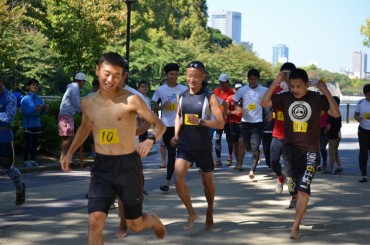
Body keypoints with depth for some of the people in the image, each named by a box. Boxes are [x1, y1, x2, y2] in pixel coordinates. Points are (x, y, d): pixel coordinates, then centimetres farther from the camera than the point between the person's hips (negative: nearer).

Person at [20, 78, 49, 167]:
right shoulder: (25, 99, -6)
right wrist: (34, 110, -26)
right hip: (28, 125, -5)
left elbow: (41, 113, 11)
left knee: (35, 143, 8)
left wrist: (45, 109, -10)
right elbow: (25, 111, -14)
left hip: (37, 124, 5)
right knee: (28, 143, -5)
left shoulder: (39, 99, 11)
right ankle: (26, 161, 0)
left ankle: (33, 160, 15)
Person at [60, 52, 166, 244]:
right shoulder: (88, 102, 2)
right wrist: (70, 152, 16)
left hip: (127, 165, -3)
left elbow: (159, 124, -8)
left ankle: (154, 221, 50)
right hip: (101, 166, 3)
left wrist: (150, 140, -29)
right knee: (95, 221, -13)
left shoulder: (131, 100, -13)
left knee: (135, 225, 12)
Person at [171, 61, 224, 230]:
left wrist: (200, 121, -27)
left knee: (207, 182, 13)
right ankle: (191, 213, 5)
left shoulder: (209, 97, -9)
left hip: (203, 147, -2)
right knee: (178, 179, -15)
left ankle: (209, 212, 40)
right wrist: (176, 135, 5)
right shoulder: (181, 96, 2)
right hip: (184, 145, 2)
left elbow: (220, 123, -13)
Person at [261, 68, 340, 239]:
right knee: (294, 190, 12)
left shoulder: (317, 98, -6)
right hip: (290, 149, 3)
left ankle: (295, 227, -5)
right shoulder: (285, 98, -1)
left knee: (303, 189, -12)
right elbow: (264, 103, -10)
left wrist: (326, 92, -21)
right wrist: (276, 82, -16)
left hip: (310, 151, -3)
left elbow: (336, 114, -11)